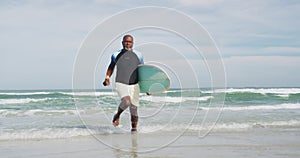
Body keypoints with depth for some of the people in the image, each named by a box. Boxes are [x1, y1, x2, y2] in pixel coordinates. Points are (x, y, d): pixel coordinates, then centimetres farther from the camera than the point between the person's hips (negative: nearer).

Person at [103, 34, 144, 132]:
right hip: (121, 84, -2)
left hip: (134, 85, 2)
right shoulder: (116, 55, 4)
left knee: (134, 110, 3)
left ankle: (134, 129, 21)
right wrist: (107, 77, 4)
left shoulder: (138, 56, 7)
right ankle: (117, 115, 1)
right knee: (126, 102, -28)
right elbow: (111, 67, 20)